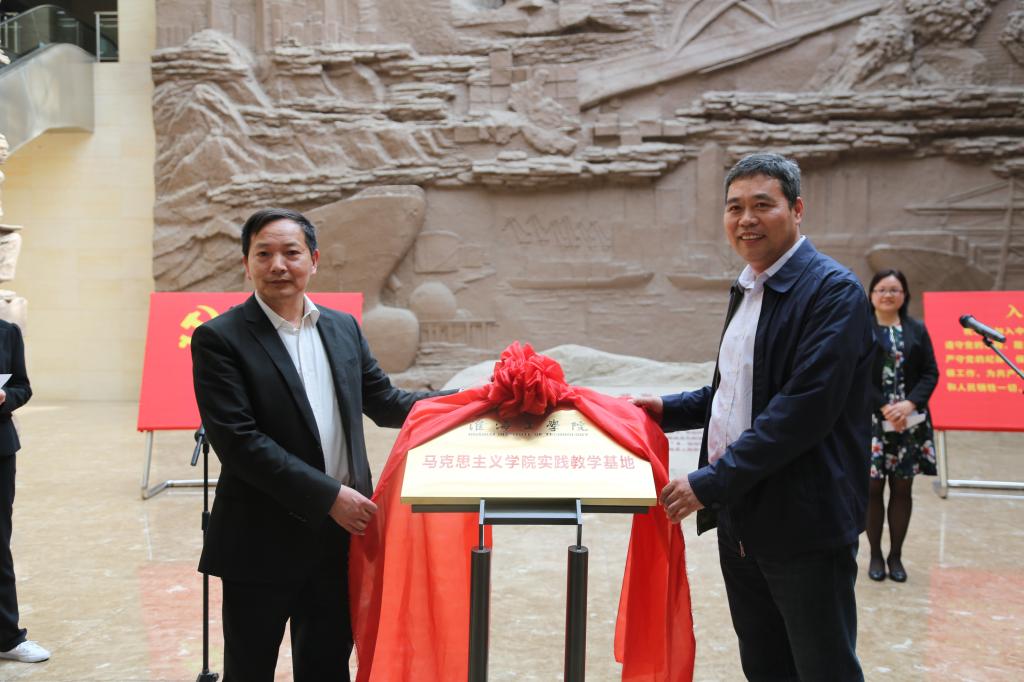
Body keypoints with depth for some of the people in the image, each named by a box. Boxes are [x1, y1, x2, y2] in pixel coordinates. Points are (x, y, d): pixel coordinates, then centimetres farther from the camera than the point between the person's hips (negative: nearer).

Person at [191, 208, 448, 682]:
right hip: (263, 544, -4)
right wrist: (328, 496, -21)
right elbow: (238, 441, -18)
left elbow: (384, 404, 13)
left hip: (339, 536, 5)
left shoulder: (343, 328, 8)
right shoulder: (219, 339, -10)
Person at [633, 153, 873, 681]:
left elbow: (805, 407, -23)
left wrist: (711, 482, -22)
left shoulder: (832, 291, -13)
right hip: (740, 518, 8)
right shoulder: (747, 290, 14)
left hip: (804, 523, -8)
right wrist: (669, 410, 8)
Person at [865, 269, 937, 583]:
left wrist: (910, 404, -12)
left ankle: (896, 555, 19)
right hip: (871, 420, -2)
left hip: (910, 422, 3)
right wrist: (884, 407, -16)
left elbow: (931, 373, 4)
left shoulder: (916, 330, 8)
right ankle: (875, 555, 16)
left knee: (902, 487, 7)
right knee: (872, 487, 2)